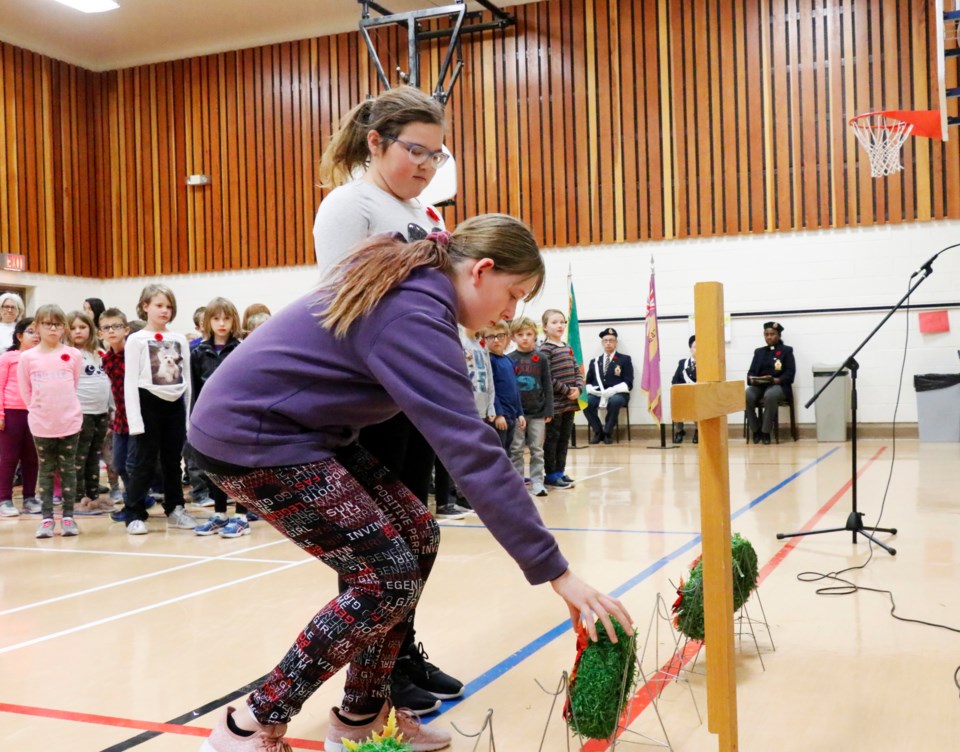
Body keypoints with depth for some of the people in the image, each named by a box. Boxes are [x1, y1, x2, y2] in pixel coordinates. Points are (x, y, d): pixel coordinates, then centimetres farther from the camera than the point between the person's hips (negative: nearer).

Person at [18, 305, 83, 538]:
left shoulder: (73, 355, -2)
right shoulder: (27, 357, -2)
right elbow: (25, 390, 6)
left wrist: (63, 406, 10)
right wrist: (39, 410, 5)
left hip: (69, 421, 0)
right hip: (41, 423, 0)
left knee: (68, 469, 6)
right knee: (45, 470, 8)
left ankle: (68, 516, 13)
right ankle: (47, 518, 12)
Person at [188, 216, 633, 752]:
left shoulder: (404, 283, 6)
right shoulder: (414, 315, -23)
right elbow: (472, 452, -29)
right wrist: (555, 571, -29)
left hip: (299, 429, 10)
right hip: (249, 435, -10)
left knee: (417, 535, 4)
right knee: (388, 579, -10)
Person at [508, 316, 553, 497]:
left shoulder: (541, 358, 2)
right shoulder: (510, 359, 0)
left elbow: (547, 386, 2)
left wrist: (549, 411, -2)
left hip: (538, 411, 0)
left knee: (537, 450, 6)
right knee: (516, 450, 5)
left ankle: (537, 482, 11)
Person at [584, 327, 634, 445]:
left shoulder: (625, 359, 12)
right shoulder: (594, 361, 23)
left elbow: (628, 383, 1)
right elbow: (588, 382, 18)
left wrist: (612, 391, -16)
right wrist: (591, 390, -8)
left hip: (617, 394, -3)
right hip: (597, 394, 3)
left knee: (614, 401, -40)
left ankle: (608, 432, -17)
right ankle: (598, 431, -11)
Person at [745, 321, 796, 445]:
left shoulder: (786, 351, 11)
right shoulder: (759, 352, 24)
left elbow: (790, 373, -1)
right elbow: (751, 371, 13)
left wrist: (777, 380, -20)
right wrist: (751, 379, -12)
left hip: (778, 386, -4)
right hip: (758, 385, 4)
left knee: (770, 396, -40)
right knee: (747, 396, -32)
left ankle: (766, 432, -26)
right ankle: (756, 430, -13)